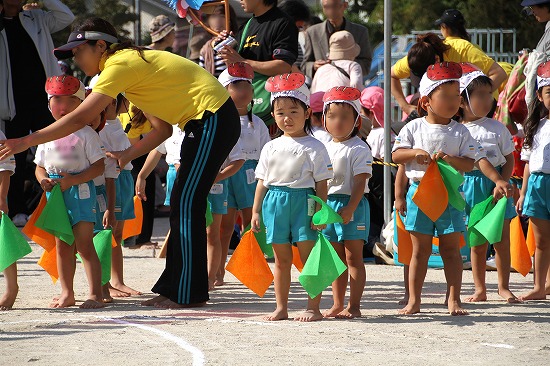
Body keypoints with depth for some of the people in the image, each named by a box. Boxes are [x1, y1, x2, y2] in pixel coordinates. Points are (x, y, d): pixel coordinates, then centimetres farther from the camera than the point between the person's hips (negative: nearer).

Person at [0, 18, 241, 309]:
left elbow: (80, 118, -21)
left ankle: (188, 294, -5)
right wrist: (127, 155, 4)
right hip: (203, 123, 10)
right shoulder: (131, 62, 16)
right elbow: (162, 128, 16)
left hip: (213, 118, -10)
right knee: (181, 204, 10)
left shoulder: (120, 64, -14)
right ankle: (173, 289, 13)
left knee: (186, 205, -8)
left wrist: (26, 141, -19)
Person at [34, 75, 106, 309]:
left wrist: (73, 180, -18)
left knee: (84, 244, -9)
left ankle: (96, 293, -8)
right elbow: (39, 166, 17)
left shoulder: (85, 133, -4)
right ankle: (67, 293, 15)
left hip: (80, 191, -5)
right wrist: (44, 180, -6)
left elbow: (99, 166, -8)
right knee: (62, 246, 9)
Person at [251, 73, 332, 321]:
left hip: (303, 202, -5)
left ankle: (313, 308, 1)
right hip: (275, 203, 5)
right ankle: (281, 308, 16)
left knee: (309, 258, -4)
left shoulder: (314, 147, -2)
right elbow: (262, 181, 16)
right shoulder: (271, 148, 12)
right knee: (281, 259, 10)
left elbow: (321, 183, -4)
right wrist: (256, 211, 11)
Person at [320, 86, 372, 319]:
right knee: (336, 258, 11)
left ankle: (354, 306, -1)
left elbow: (360, 182, -16)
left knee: (353, 257, -3)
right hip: (328, 204, 7)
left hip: (352, 206, -7)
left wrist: (349, 208, -24)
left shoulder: (359, 149, -9)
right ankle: (337, 305, 16)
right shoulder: (325, 148, 12)